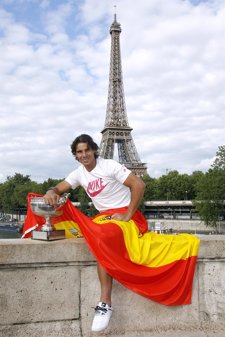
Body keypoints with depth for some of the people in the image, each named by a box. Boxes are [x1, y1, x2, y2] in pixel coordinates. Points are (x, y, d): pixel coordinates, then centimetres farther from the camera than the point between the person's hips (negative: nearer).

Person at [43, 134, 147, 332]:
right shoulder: (79, 174, 8)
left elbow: (139, 185, -17)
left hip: (126, 215, -7)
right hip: (104, 217, 8)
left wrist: (127, 216, -20)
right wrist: (51, 192, -20)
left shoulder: (110, 166, -11)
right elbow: (59, 189, 6)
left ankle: (105, 303, -33)